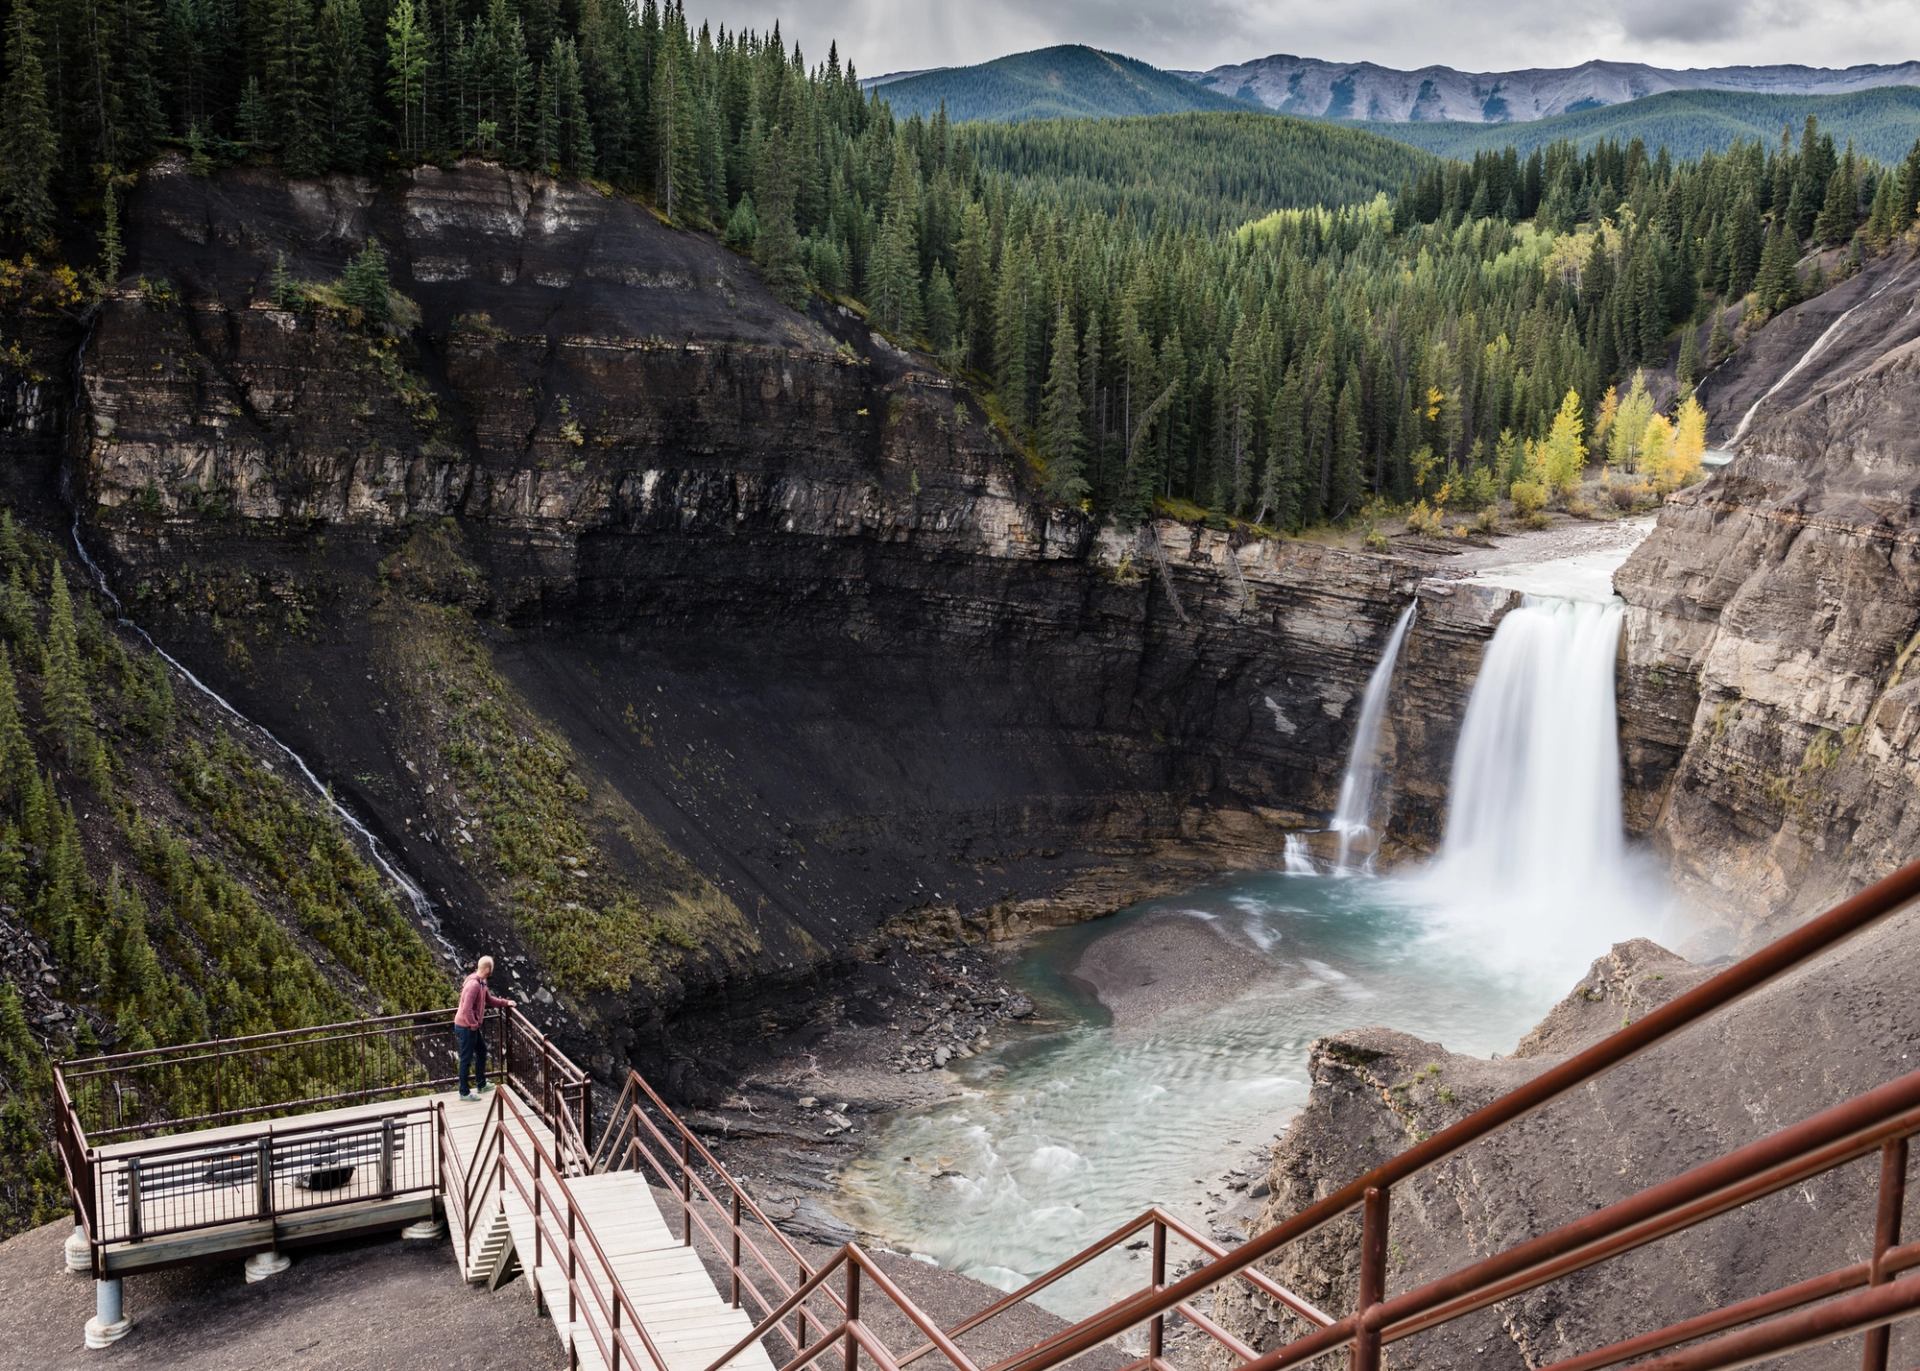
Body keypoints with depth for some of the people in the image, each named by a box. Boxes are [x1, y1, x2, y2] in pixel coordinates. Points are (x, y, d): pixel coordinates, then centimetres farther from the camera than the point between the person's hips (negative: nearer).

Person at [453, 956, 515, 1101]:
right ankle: (464, 1093, 12)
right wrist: (474, 1025, -19)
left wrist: (505, 1003, 11)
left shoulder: (481, 983, 5)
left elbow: (489, 999, 20)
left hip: (472, 1026, 10)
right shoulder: (474, 985, -27)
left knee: (482, 1051, 22)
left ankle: (481, 1085, 35)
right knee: (466, 1059, 1)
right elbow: (466, 1009, -31)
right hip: (466, 1027, -10)